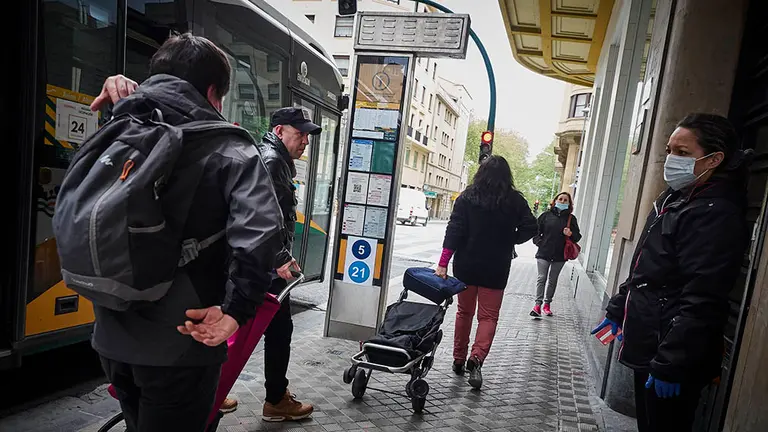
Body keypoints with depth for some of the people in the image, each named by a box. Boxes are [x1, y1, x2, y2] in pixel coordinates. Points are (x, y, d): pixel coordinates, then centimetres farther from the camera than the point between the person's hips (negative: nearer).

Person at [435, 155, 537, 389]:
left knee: (464, 312, 16)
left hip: (466, 265, 1)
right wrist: (508, 240, 10)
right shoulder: (515, 200, -2)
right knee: (488, 316, 7)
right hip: (496, 268, -1)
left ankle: (459, 360, 24)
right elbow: (530, 228, -6)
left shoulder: (467, 197, -4)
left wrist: (443, 262, -13)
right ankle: (476, 358, -13)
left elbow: (454, 230, -10)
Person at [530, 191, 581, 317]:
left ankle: (547, 304, 19)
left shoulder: (571, 218, 5)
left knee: (553, 280, 10)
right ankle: (538, 304, -6)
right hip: (544, 253, -2)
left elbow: (577, 236, 7)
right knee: (542, 278, -5)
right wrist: (539, 242, -4)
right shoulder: (546, 215, 1)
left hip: (560, 256, 2)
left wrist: (571, 234, -13)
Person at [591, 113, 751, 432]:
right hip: (646, 347, 9)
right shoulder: (673, 199, 11)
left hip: (671, 357, -9)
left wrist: (670, 366, -23)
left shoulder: (716, 215, -19)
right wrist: (617, 310, 21)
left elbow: (700, 302, -24)